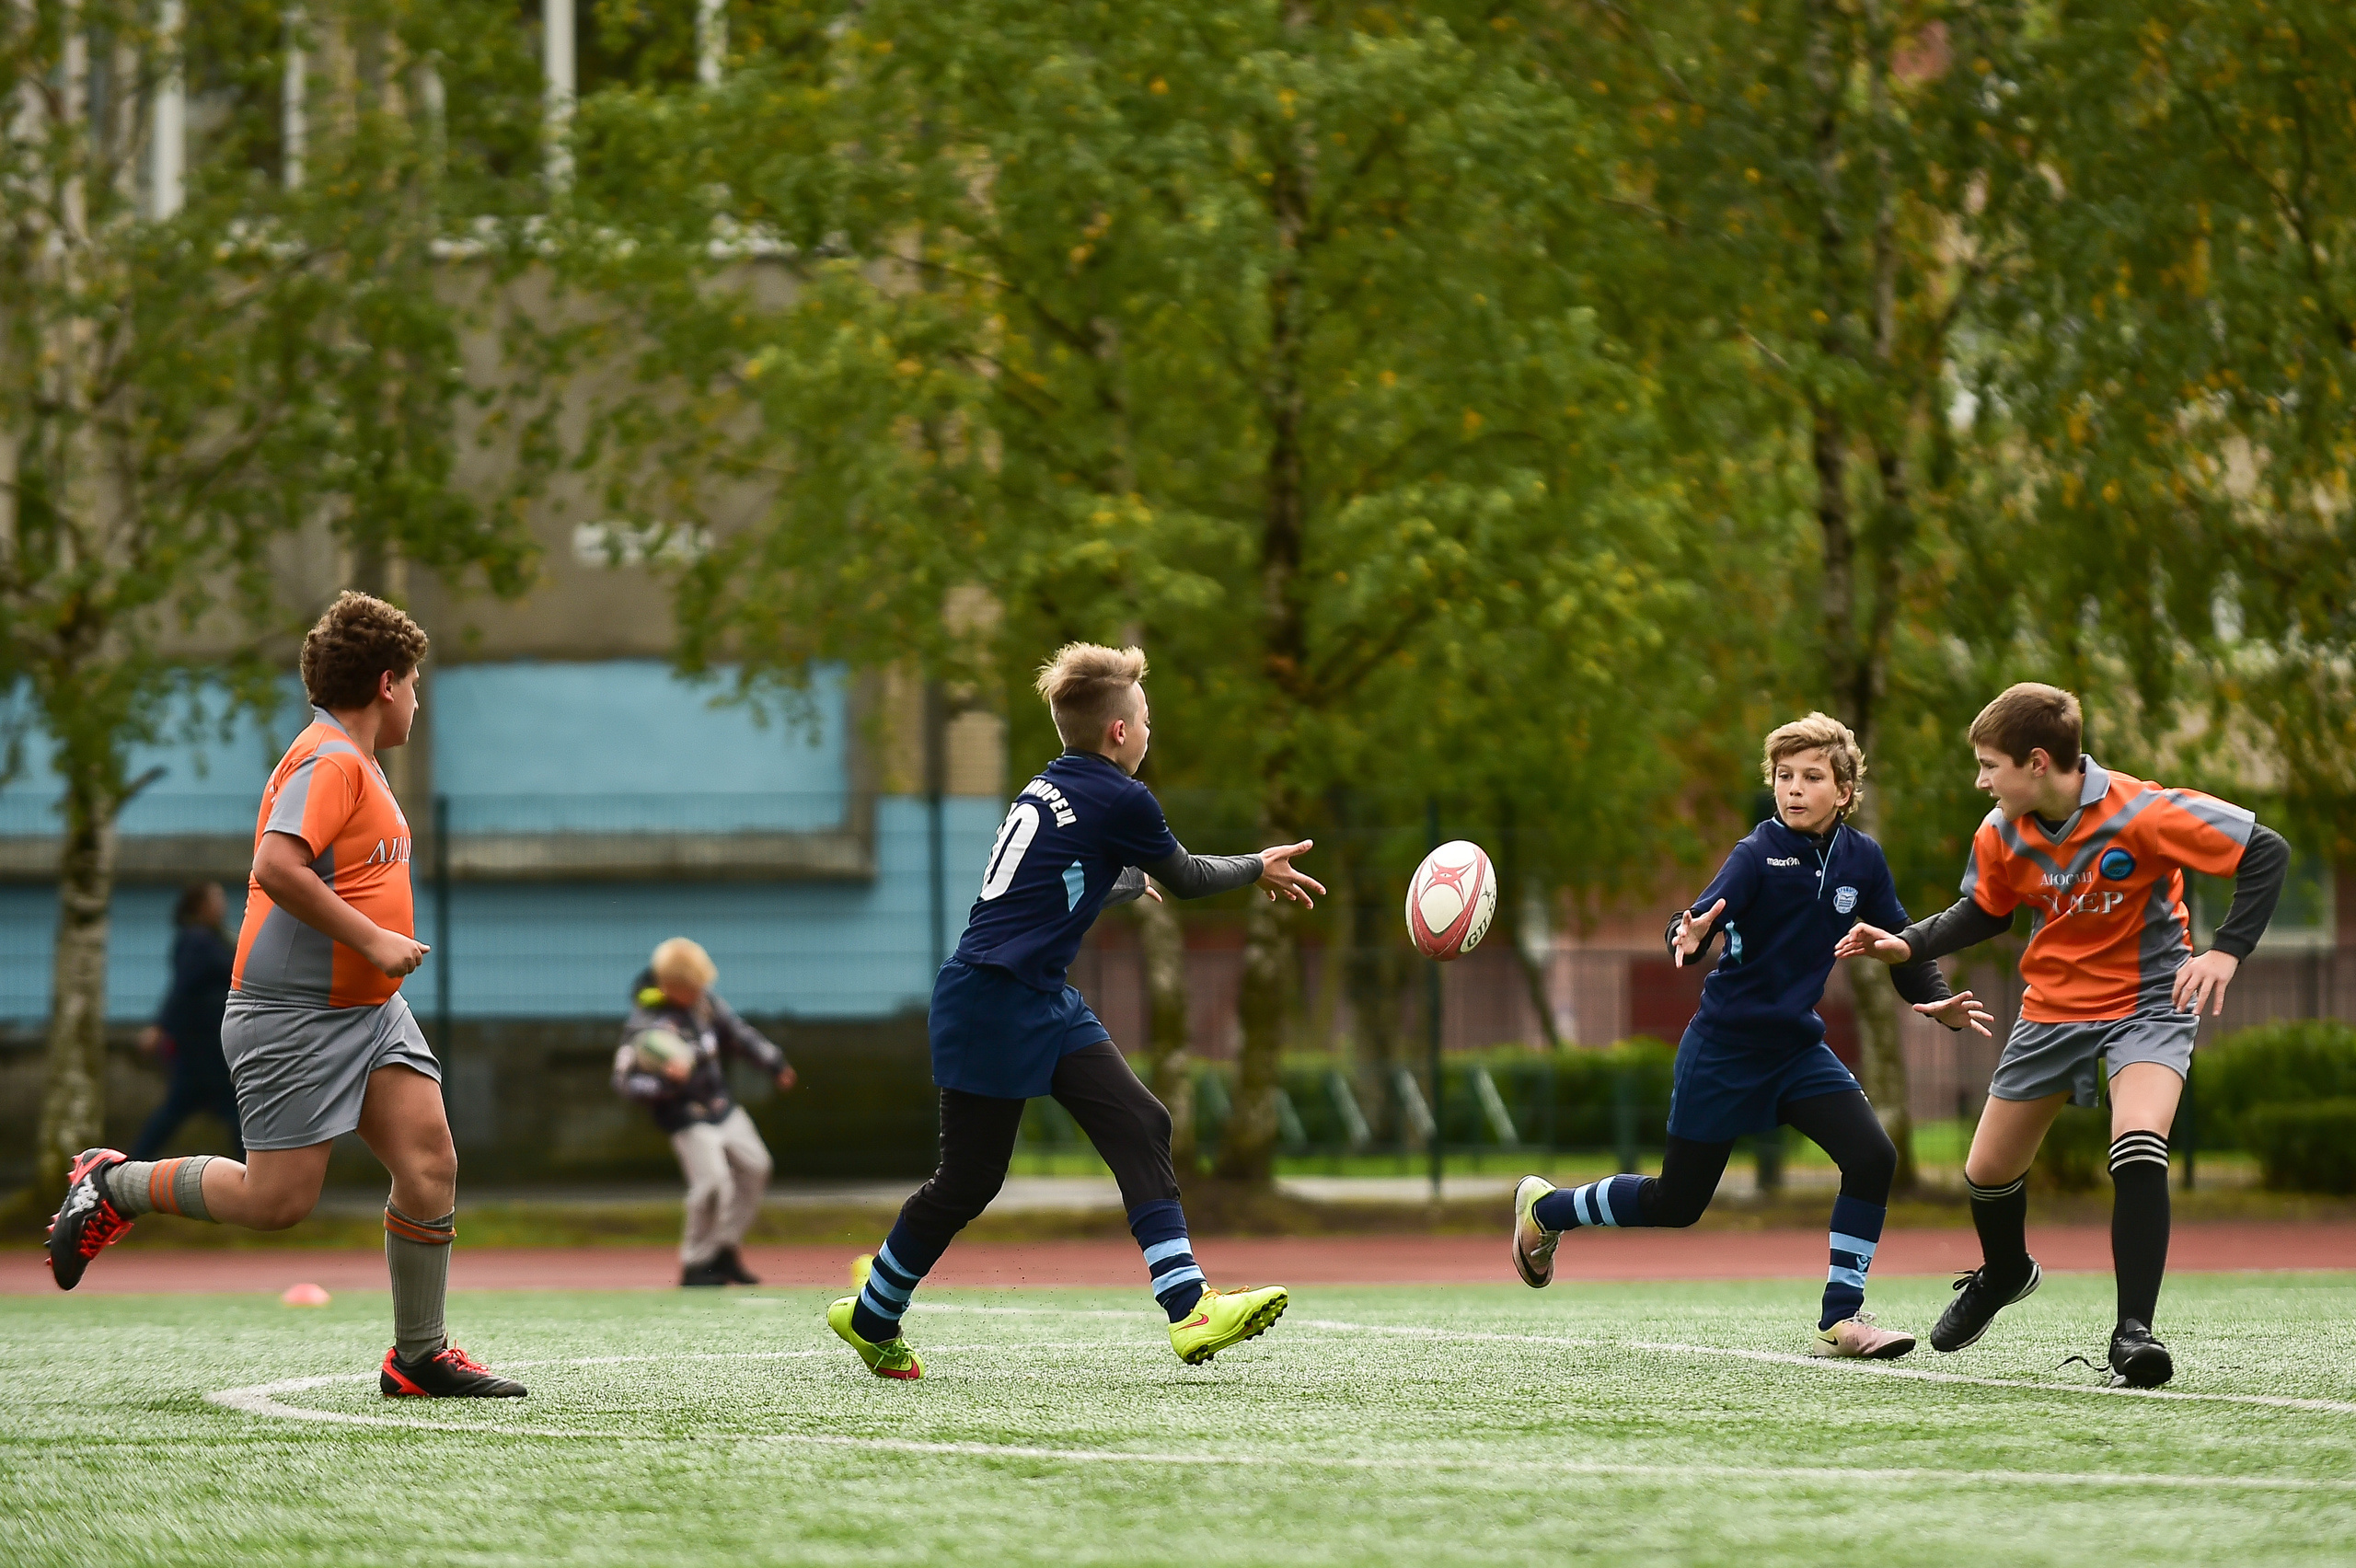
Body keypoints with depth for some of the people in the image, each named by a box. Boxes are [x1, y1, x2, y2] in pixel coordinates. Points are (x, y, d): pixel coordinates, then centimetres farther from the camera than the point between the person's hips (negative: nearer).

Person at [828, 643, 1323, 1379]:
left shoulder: (1049, 787, 14)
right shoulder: (1119, 799, -12)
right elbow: (1184, 877, 3)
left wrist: (1130, 883, 53)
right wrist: (1260, 869, 21)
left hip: (1044, 1001, 9)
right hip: (993, 1005, -9)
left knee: (1140, 1126, -3)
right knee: (969, 1180, 0)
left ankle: (1189, 1308, -13)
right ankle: (870, 1316, 19)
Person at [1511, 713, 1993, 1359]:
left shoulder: (1862, 859, -1)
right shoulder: (1760, 853, -15)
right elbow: (1707, 912, -27)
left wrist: (1937, 1001, -4)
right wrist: (1689, 935, -51)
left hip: (1797, 1048, 4)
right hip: (1724, 1049, -4)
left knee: (1872, 1156, -16)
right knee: (1675, 1202, 4)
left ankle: (1840, 1318, -7)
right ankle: (1543, 1207, 31)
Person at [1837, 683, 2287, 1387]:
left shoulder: (2141, 813, -26)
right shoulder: (2000, 834, -9)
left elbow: (2266, 852, -22)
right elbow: (1984, 913, 11)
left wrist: (2226, 951, -29)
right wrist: (1906, 944, -4)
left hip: (2149, 998, -5)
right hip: (2053, 1006, 5)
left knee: (2138, 1150, -31)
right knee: (1987, 1171, 13)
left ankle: (2133, 1331, -24)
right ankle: (2004, 1272, 47)